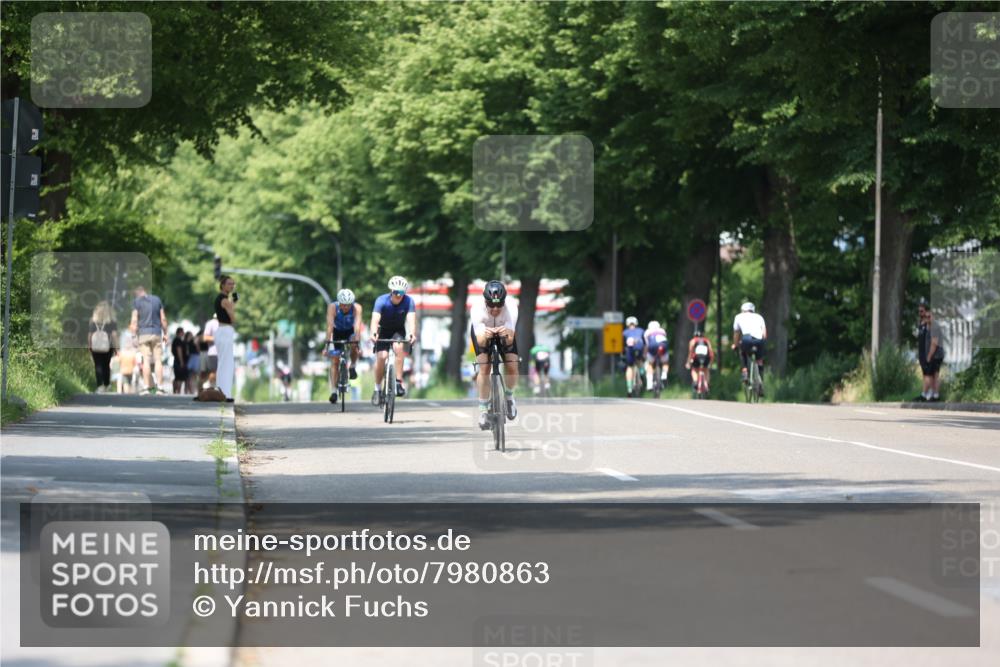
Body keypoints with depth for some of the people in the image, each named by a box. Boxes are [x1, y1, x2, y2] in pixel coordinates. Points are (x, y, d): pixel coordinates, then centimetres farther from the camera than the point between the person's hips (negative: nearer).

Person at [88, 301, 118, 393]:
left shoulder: (93, 321, 1)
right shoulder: (111, 321, -3)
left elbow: (89, 334, 4)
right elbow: (114, 334, -5)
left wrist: (89, 346, 14)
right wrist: (116, 347, 1)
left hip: (95, 347, -1)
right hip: (108, 347, 1)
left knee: (98, 366, -2)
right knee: (106, 365, 15)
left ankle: (100, 385, -16)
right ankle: (106, 385, 25)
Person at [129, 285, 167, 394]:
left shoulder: (136, 302, 2)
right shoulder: (157, 299, 10)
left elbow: (134, 320, -5)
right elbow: (163, 318, 8)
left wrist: (133, 332, -1)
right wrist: (165, 333, 13)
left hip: (143, 333, -2)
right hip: (156, 333, 2)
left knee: (146, 360, -4)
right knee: (158, 360, 1)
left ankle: (147, 387, -10)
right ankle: (159, 386, -4)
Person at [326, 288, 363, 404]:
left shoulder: (356, 308, -31)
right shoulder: (333, 307, -30)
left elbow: (357, 325, -41)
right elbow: (330, 326, -37)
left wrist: (357, 341, -53)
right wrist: (328, 343, -47)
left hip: (350, 332, 0)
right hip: (337, 332, 0)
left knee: (354, 346, -34)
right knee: (334, 361, -9)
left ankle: (352, 367, -7)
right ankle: (333, 391, -5)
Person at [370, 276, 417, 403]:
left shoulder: (408, 302, -21)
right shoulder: (381, 301, -24)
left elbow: (411, 319, -34)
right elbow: (375, 319, -37)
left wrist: (412, 334, -55)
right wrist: (374, 334, -57)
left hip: (399, 331, 0)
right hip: (384, 331, 0)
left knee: (399, 347, -32)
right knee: (381, 356, -21)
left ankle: (399, 383, -27)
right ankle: (377, 389, -3)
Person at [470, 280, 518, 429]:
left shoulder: (511, 309, -37)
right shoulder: (477, 309, -38)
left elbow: (510, 339, -43)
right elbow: (480, 341, -45)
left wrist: (506, 335, -66)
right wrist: (485, 335, -67)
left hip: (504, 330, 1)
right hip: (482, 331, -1)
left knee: (512, 367, -14)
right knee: (484, 368, -19)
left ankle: (508, 396, 17)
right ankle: (483, 410, -6)